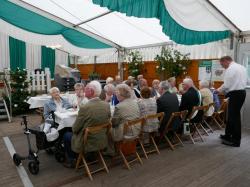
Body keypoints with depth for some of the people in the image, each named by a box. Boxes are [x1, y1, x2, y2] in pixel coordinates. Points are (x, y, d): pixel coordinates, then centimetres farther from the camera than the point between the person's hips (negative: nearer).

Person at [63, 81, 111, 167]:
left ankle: (70, 161, 33)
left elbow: (75, 129, -15)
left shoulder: (85, 108, -27)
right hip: (102, 142, 6)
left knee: (66, 135, 21)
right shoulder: (106, 105, -10)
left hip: (87, 144, -6)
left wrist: (74, 128, 7)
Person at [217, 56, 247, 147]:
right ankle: (228, 135, 27)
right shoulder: (242, 67, 14)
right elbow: (245, 81, 17)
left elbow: (226, 85, -16)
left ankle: (236, 141, 7)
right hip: (242, 92, 9)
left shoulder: (230, 69, -14)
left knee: (234, 116, -2)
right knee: (232, 115, 17)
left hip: (235, 94, -9)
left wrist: (219, 90, 2)